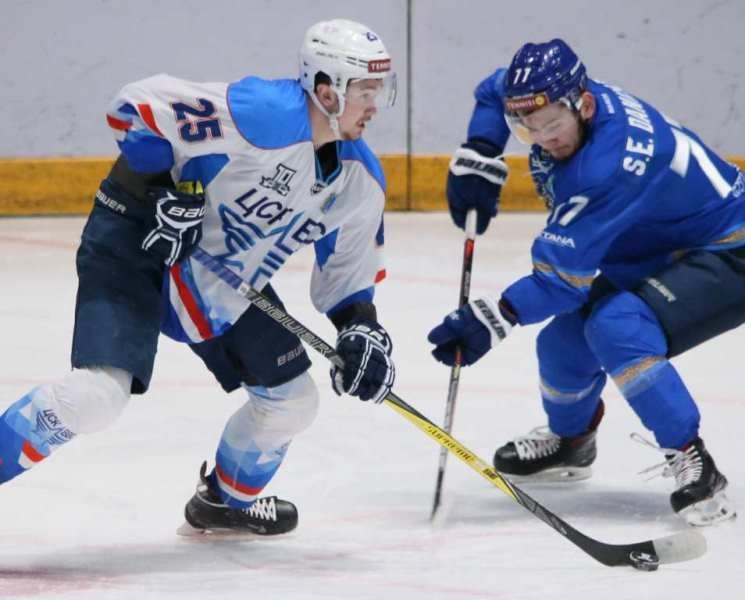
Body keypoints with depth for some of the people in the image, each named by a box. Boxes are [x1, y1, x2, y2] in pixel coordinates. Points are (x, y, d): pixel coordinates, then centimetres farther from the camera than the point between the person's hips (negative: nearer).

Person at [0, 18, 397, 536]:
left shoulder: (361, 182, -3)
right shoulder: (265, 114, -28)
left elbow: (348, 273, 9)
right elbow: (137, 107, -26)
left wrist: (362, 330, -8)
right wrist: (170, 187, -28)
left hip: (225, 285, 8)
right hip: (138, 244, -8)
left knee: (292, 400, 11)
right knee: (97, 392, -25)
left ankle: (225, 502, 37)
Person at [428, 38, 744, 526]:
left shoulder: (611, 165, -35)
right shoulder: (557, 104, -9)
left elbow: (562, 276, -31)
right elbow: (497, 89, 15)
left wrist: (492, 321, -30)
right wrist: (478, 158, 0)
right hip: (658, 252, 10)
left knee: (617, 329, -31)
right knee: (565, 337, 7)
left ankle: (694, 467, -23)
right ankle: (569, 441, 38)